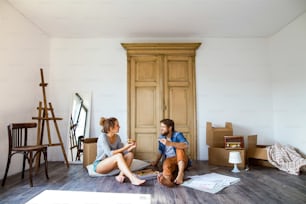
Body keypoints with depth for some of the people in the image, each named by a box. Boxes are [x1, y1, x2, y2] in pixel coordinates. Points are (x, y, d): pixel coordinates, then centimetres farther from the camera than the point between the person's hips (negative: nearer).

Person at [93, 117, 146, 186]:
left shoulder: (117, 137, 2)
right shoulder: (103, 136, -18)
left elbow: (124, 152, 1)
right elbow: (109, 154, -28)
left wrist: (131, 148, -17)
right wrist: (124, 148, -29)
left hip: (111, 164, 7)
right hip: (99, 165, -7)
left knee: (130, 154, -14)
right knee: (118, 156, -34)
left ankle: (121, 175, -32)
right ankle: (133, 179, -45)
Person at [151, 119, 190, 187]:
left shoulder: (177, 135, -8)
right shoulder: (161, 137, 8)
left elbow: (186, 145, -28)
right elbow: (160, 151, 21)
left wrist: (170, 143, -39)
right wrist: (156, 162, 10)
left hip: (182, 161, -2)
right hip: (169, 160, 2)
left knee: (179, 148, -30)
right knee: (166, 162, -33)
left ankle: (180, 174, -48)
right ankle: (167, 179, -68)